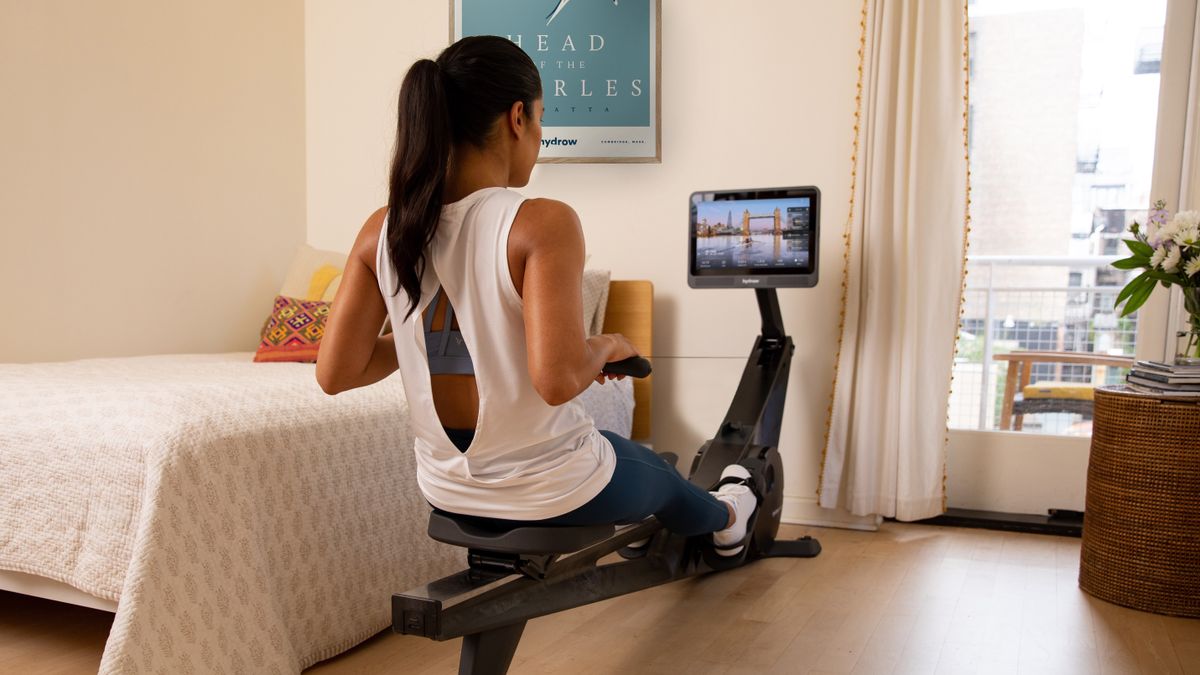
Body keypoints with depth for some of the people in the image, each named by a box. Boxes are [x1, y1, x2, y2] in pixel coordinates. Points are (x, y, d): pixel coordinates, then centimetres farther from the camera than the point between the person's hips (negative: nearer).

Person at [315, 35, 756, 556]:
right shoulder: (543, 224, -24)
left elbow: (334, 373, -7)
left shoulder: (382, 231, -9)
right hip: (548, 491, -5)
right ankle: (724, 521, 67)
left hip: (446, 488, 5)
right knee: (662, 476, 32)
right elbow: (558, 380, -32)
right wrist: (604, 347, -10)